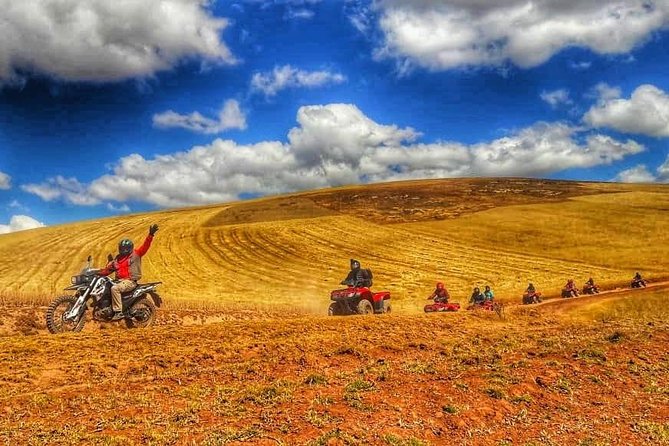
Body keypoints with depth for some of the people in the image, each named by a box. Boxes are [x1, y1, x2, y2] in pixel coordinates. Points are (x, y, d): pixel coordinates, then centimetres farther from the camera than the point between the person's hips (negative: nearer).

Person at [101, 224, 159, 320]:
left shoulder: (136, 254, 0)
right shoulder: (117, 259, 19)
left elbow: (145, 246, -11)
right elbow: (109, 269, 19)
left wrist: (150, 235, -24)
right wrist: (99, 273, 3)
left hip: (130, 281, -8)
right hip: (119, 280, 8)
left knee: (115, 289, -31)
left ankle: (118, 312, -31)